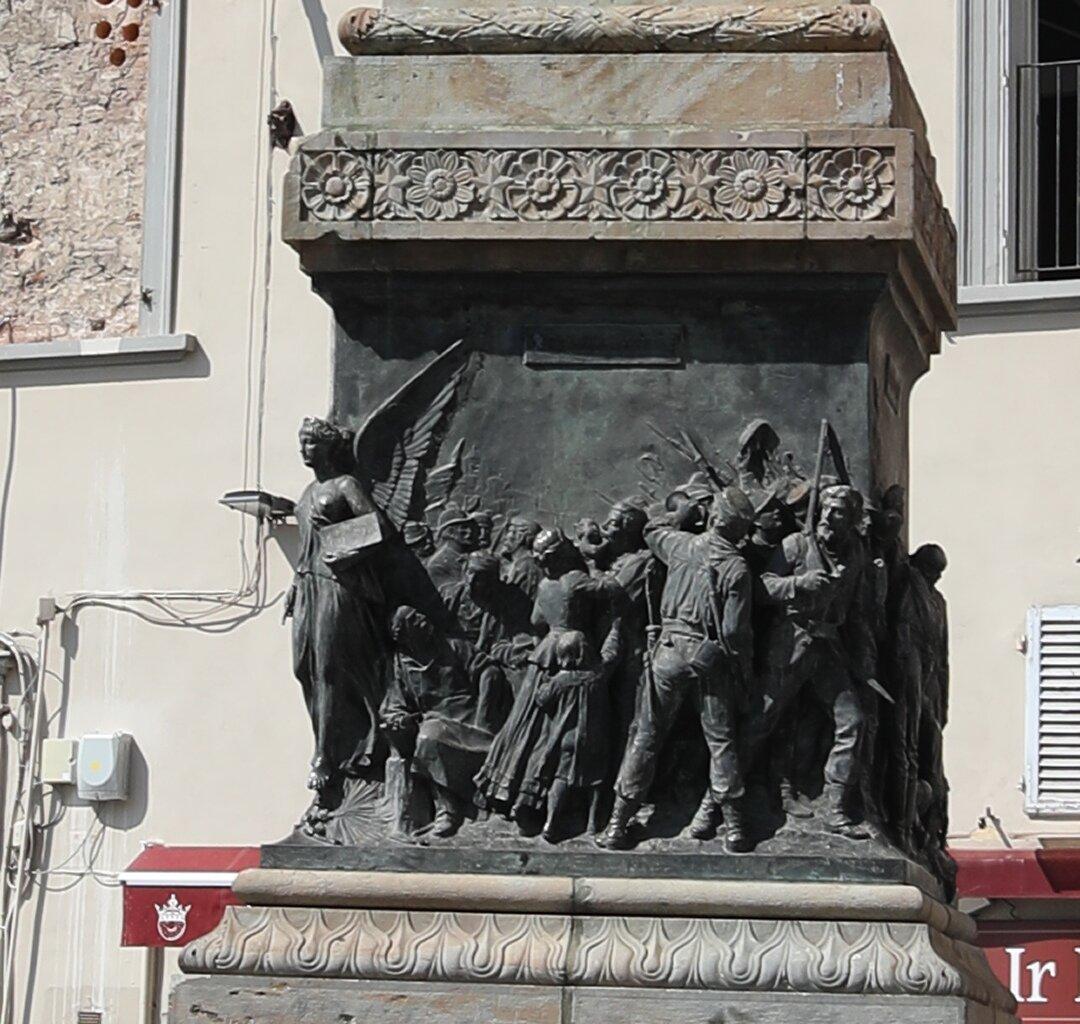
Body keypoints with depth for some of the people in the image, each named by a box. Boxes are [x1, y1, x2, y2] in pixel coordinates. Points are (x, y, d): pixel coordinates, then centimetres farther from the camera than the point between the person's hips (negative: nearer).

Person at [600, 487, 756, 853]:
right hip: (710, 658, -2)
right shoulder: (736, 568, -10)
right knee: (721, 739, 7)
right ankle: (733, 825, 4)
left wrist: (682, 514, 35)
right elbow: (734, 630, -12)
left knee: (646, 735, 7)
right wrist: (743, 670, 1)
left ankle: (618, 822, 8)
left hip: (670, 651, 2)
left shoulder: (683, 546, -1)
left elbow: (653, 532, 24)